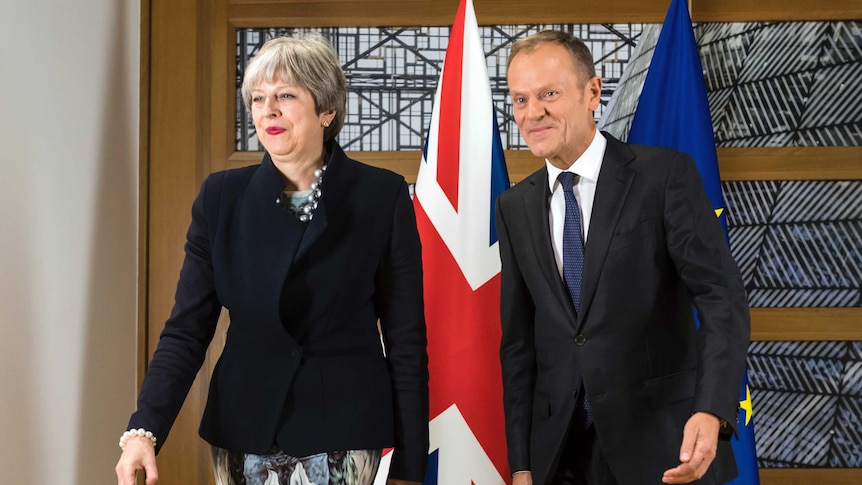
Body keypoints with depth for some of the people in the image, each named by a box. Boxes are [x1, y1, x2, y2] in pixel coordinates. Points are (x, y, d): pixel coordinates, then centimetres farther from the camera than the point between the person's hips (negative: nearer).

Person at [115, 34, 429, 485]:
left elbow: (406, 338, -1)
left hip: (340, 432, -2)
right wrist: (143, 430, -14)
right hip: (244, 433, 2)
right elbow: (187, 328, 0)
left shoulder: (382, 196, -4)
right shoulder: (221, 196, 2)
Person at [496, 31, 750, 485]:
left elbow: (723, 298, -14)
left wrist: (710, 412, -28)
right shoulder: (515, 208, 7)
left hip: (662, 446, -4)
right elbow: (518, 341, 9)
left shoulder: (666, 174, -7)